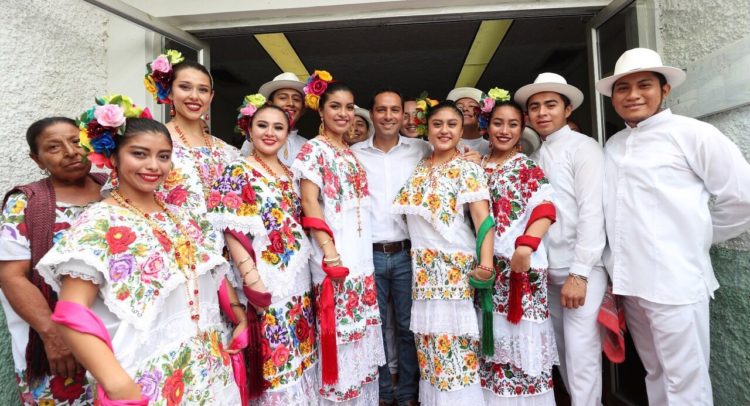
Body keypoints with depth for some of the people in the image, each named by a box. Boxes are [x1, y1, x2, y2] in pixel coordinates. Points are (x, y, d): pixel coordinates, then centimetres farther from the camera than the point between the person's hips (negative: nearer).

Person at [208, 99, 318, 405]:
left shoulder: (289, 173, 12)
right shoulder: (238, 172, -7)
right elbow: (232, 231, -14)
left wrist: (318, 262, 10)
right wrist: (251, 279, -19)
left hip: (298, 279, 7)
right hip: (265, 281, -6)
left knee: (297, 353, 16)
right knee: (270, 357, 3)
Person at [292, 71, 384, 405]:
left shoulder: (351, 154, 18)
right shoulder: (313, 149, -4)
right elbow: (309, 202, -13)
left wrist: (364, 256, 14)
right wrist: (329, 251, -22)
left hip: (362, 253, 8)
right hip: (335, 253, -7)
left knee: (361, 334, 14)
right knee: (339, 331, -3)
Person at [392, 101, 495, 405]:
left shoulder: (468, 170, -2)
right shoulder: (420, 170, 13)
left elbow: (483, 217, -14)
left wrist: (485, 261, -28)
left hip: (455, 266, -5)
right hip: (423, 268, 5)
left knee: (454, 342, -3)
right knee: (428, 340, 11)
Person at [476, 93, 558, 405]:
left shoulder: (528, 166, 1)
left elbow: (544, 209, -12)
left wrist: (526, 246, -24)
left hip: (520, 261, -4)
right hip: (487, 262, 4)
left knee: (521, 337, 1)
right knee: (491, 337, 12)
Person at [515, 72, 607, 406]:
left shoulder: (583, 148, -6)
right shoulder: (534, 157, 12)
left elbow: (592, 212, -14)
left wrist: (579, 274, -17)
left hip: (580, 270, -5)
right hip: (548, 271, 6)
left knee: (581, 353, -2)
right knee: (563, 350, 14)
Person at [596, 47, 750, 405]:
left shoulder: (691, 133, -6)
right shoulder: (613, 145, 11)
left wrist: (697, 240, 4)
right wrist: (615, 273, 8)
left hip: (675, 282, -5)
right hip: (630, 281, 6)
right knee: (655, 375, 20)